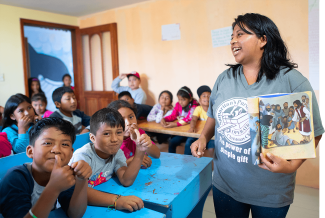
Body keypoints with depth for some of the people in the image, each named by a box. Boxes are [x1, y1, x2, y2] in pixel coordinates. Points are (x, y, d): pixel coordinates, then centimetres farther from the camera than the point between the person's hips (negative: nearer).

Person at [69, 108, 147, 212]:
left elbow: (126, 181, -14)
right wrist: (116, 200, -44)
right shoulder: (83, 156, -21)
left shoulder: (117, 153, -2)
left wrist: (139, 152, -23)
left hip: (101, 202, 4)